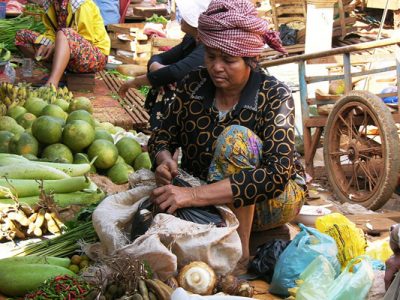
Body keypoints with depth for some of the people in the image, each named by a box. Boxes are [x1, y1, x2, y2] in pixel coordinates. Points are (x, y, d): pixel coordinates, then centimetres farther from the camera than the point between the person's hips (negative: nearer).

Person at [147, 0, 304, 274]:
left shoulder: (274, 96, -20)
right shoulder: (193, 85, -7)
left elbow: (277, 174, -33)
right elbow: (163, 137, 3)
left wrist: (194, 195, -43)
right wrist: (164, 159, -25)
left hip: (270, 201, -4)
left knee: (235, 137, -32)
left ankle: (240, 252, -25)